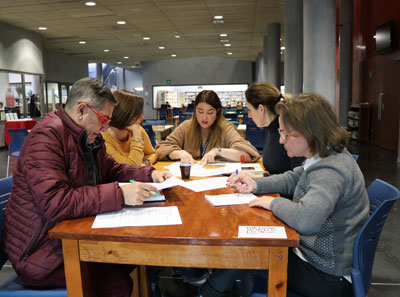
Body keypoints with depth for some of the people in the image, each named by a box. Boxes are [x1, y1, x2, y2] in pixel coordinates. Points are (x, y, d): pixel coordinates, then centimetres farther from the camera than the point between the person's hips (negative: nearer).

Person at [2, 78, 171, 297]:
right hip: (42, 250, -8)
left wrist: (149, 174, -2)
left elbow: (112, 170, 15)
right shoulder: (46, 136, -21)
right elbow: (54, 204, -31)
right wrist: (119, 194, -33)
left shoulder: (90, 137, 7)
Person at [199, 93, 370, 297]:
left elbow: (304, 219, -45)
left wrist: (274, 203, -24)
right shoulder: (327, 157, 1)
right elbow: (292, 180, 15)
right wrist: (255, 184, 0)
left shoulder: (330, 172, -31)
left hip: (329, 278, -9)